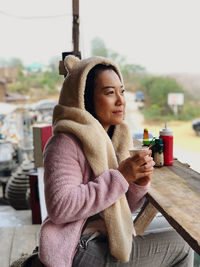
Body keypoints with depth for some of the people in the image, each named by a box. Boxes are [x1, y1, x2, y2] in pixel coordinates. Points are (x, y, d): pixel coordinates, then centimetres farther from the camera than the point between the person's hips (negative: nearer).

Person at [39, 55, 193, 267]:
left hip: (108, 241, 8)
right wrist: (119, 177, -24)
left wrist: (139, 184, -10)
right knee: (179, 245, -5)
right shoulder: (66, 143, -15)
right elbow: (60, 208, -26)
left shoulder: (114, 140, 10)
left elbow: (123, 207, 12)